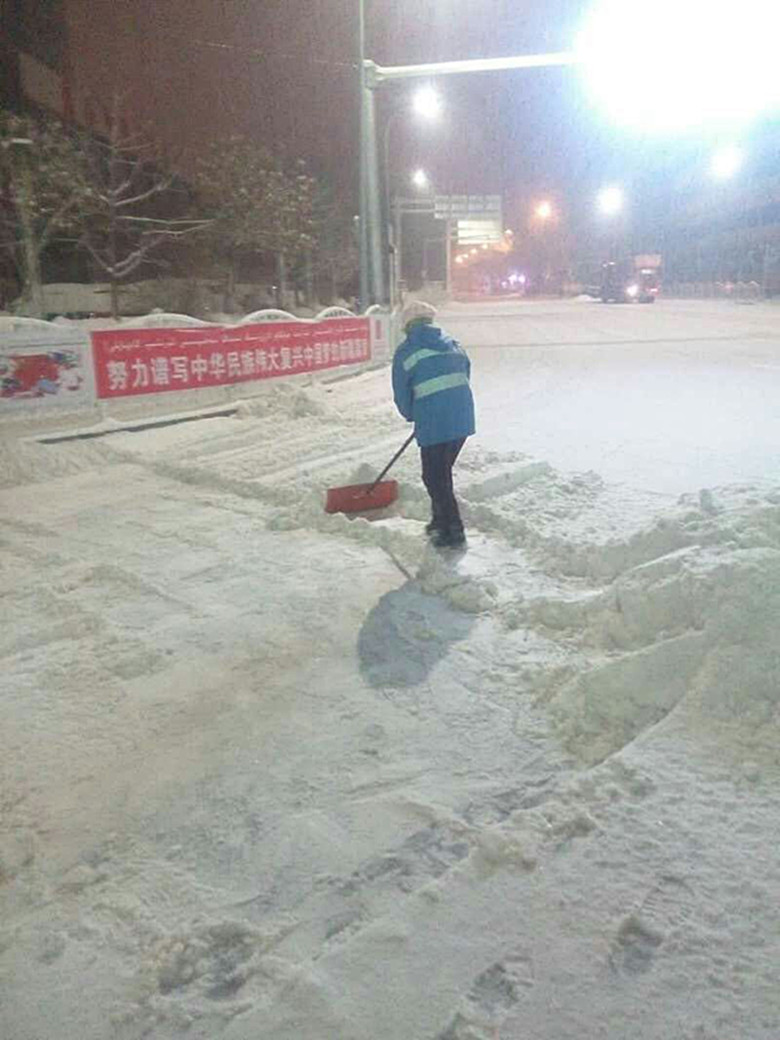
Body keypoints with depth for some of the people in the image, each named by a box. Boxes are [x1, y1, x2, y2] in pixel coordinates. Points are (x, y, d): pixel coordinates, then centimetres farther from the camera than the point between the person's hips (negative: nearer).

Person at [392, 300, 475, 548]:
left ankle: (453, 532, 8)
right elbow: (465, 376, 18)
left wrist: (412, 416, 22)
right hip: (463, 419, 6)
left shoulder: (406, 352, -1)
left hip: (434, 423, -6)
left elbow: (401, 393, 3)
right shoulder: (453, 345, 15)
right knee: (443, 472, 22)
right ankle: (441, 521, 33)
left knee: (435, 477, 6)